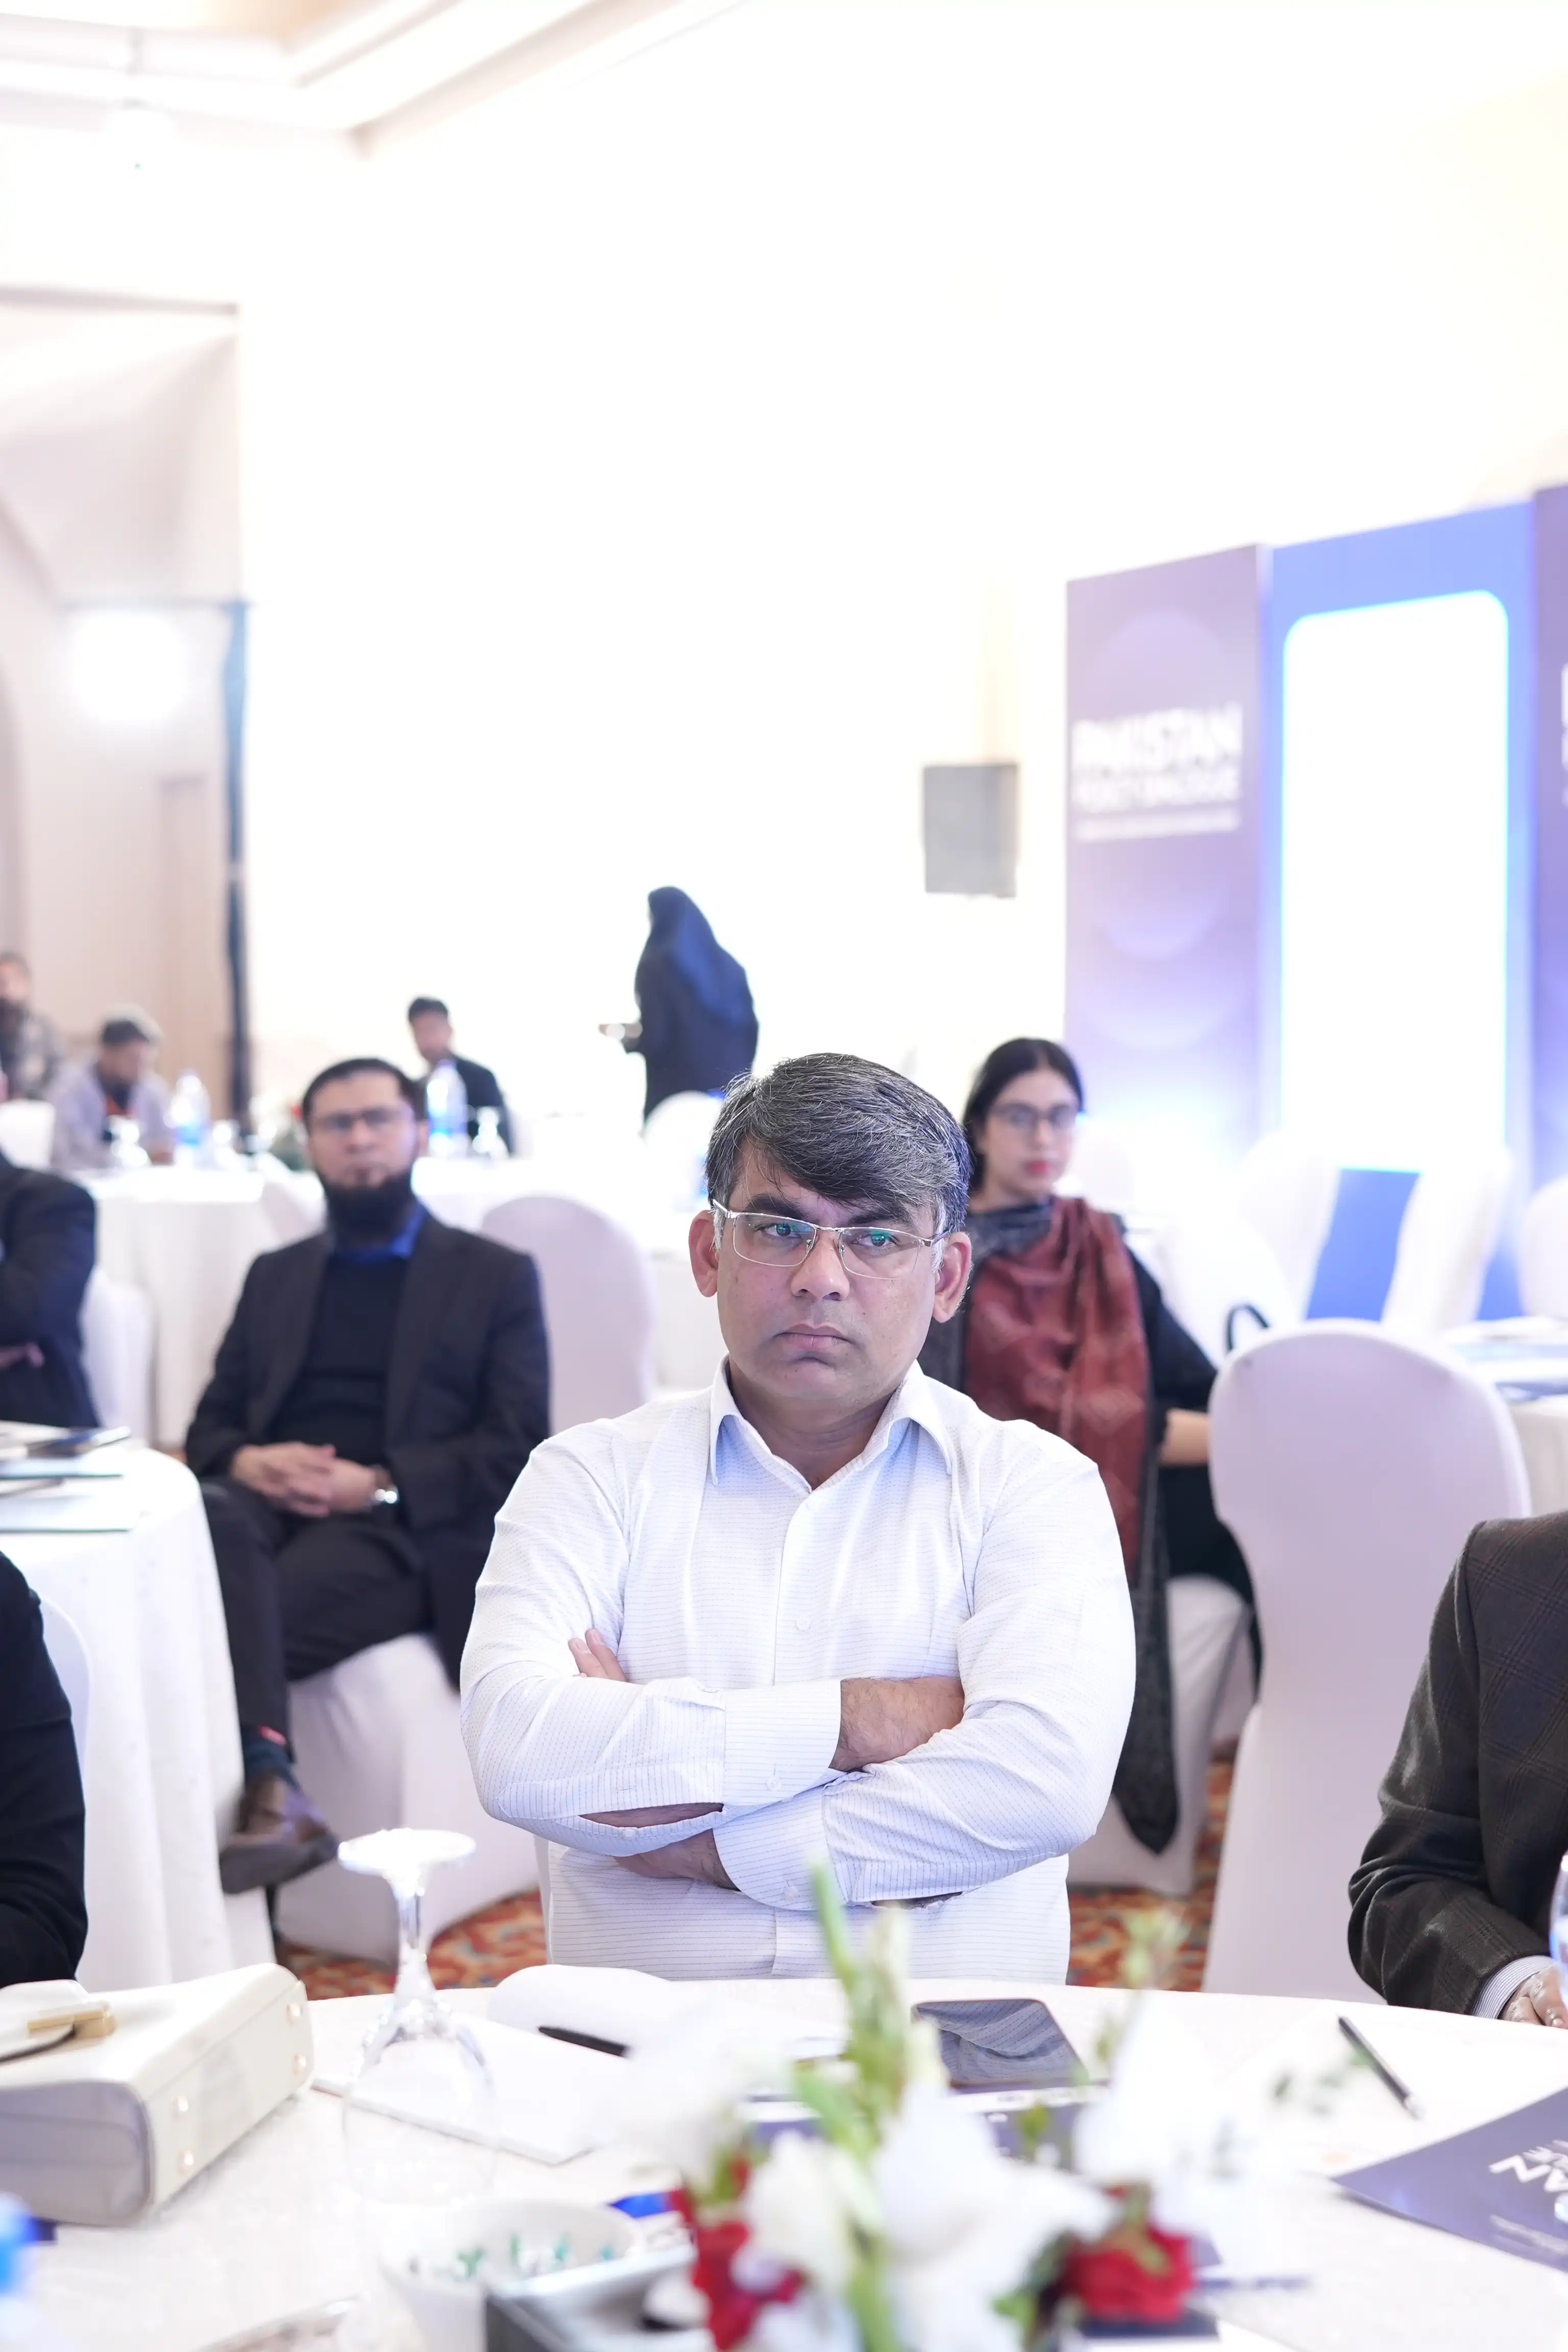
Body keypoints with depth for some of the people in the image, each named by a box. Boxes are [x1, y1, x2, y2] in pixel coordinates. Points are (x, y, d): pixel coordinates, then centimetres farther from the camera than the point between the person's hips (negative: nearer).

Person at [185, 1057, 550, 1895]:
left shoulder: (495, 1277, 14)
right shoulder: (275, 1276, 27)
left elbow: (516, 1447, 3)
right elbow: (211, 1425, 21)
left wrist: (380, 1485, -13)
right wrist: (244, 1463, -6)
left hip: (400, 1531, -3)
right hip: (266, 1507, 4)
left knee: (220, 1622, -36)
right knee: (206, 1521, -37)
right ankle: (268, 1787, -51)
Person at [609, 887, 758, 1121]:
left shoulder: (656, 966, -7)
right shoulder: (727, 965, 11)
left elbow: (654, 1041, -10)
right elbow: (750, 1028, 9)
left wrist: (624, 1036, 9)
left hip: (677, 1092, -5)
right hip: (729, 1086, 6)